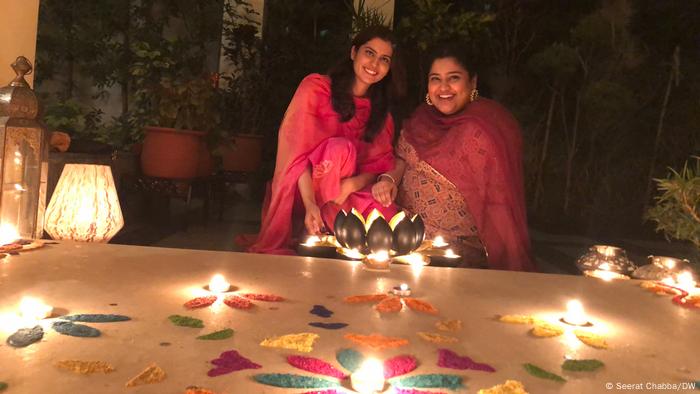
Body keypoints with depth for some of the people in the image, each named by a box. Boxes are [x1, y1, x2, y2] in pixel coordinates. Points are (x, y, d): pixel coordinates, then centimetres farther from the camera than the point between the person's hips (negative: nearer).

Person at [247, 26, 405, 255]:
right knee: (340, 148, -30)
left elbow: (382, 163, -2)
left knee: (387, 215, -25)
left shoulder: (381, 112, 9)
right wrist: (310, 204, -29)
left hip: (350, 194, 4)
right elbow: (296, 151, -15)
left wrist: (352, 184, -25)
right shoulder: (316, 88, -7)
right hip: (303, 191, -4)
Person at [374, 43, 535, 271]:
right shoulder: (422, 117, 6)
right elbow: (402, 159, 15)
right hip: (410, 231, 6)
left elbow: (500, 201, -16)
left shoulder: (486, 128, -13)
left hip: (461, 245, -6)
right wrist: (389, 179, -8)